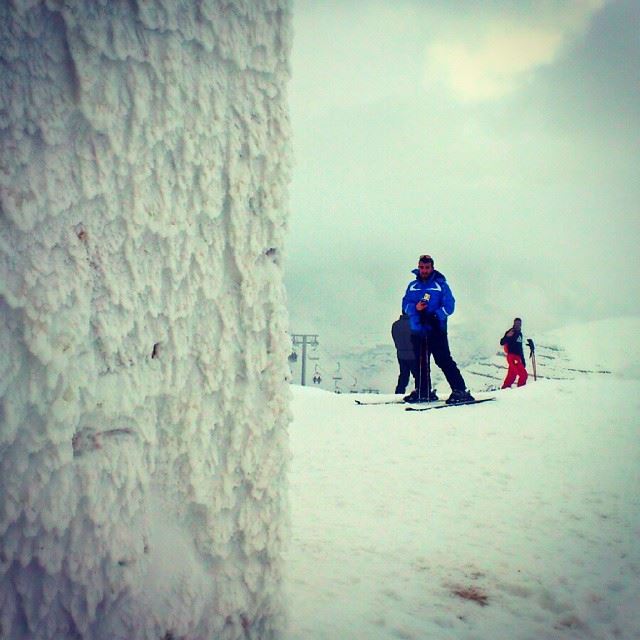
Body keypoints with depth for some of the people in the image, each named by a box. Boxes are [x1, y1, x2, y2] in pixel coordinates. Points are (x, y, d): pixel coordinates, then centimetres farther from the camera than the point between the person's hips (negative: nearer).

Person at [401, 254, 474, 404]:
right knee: (420, 362, 10)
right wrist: (415, 308, -13)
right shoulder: (413, 286, 13)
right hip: (417, 331, 5)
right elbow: (405, 305, 9)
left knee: (444, 360, -12)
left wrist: (435, 316, -19)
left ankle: (460, 391, -12)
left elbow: (449, 306, -4)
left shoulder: (441, 284, 2)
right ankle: (423, 391, 22)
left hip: (436, 331, -4)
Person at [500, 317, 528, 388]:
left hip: (518, 357, 8)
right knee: (513, 372, -23)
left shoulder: (520, 334, 21)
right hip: (511, 356, -8)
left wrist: (523, 359, 24)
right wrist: (507, 336, -34)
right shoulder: (510, 332, -3)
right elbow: (502, 342, -15)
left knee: (524, 375, 8)